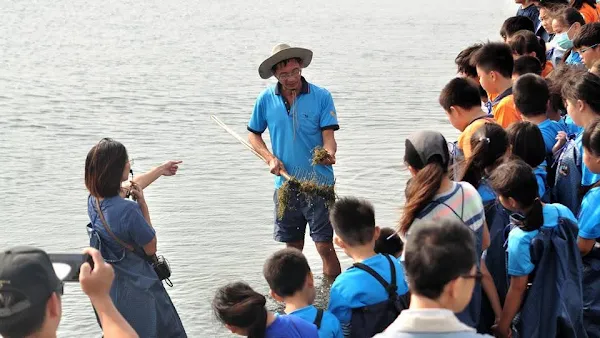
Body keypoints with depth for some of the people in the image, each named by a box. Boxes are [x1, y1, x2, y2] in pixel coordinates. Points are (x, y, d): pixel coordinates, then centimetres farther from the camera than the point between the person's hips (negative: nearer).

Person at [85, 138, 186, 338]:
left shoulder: (93, 200, -7)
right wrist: (143, 204, -14)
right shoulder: (128, 210, -32)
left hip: (106, 283, 8)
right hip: (134, 289, -7)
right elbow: (151, 249, -16)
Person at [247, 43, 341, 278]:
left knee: (325, 246, -4)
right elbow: (253, 135, 13)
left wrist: (329, 153, -32)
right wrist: (270, 158, -3)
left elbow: (328, 137, -10)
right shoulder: (266, 100, 1)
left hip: (318, 182, -3)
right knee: (293, 247, 14)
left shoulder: (321, 97, -6)